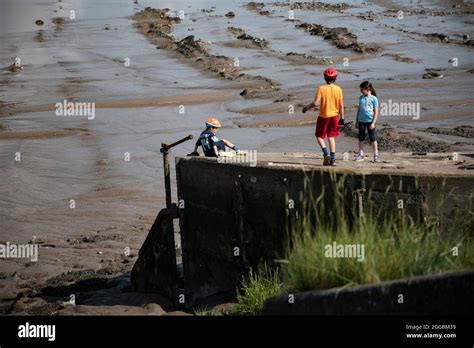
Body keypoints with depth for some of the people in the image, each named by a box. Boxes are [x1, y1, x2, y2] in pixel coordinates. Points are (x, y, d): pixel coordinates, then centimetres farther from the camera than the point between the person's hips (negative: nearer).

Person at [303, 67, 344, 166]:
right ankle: (332, 159, 7)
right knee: (331, 137, 12)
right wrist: (342, 118, 6)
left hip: (323, 116, -3)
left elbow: (315, 103, -17)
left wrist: (306, 107, 1)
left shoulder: (321, 89, -12)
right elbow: (341, 105, -2)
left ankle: (326, 154, -8)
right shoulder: (338, 89, -4)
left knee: (319, 136, 12)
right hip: (334, 116, 3)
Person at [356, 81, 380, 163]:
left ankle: (376, 155, 7)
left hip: (370, 121, -5)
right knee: (361, 139, 7)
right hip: (361, 121, 5)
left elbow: (376, 111, -5)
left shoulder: (374, 99, -5)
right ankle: (361, 155, 14)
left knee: (373, 139, 0)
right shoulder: (361, 98, 10)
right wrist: (357, 121, 15)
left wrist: (373, 123, -11)